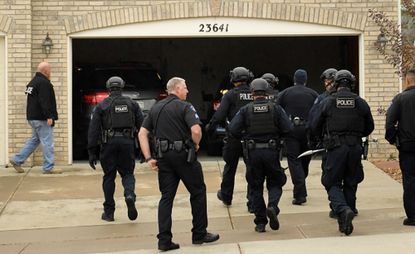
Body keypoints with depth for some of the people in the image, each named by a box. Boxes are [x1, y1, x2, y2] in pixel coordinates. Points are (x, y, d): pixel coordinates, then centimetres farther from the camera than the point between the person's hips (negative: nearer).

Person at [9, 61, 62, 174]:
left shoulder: (33, 82, 17)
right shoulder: (44, 83, -15)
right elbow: (44, 101, -23)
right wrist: (49, 116, -24)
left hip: (33, 117, 10)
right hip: (41, 118, -10)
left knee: (34, 140, 18)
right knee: (47, 142, -5)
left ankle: (17, 160, 18)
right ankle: (49, 168, -2)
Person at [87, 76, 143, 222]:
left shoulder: (101, 106, 4)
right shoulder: (132, 104, 9)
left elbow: (93, 129, -1)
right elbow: (142, 125, 3)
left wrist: (92, 153, 0)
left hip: (109, 143, -1)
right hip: (128, 142, 1)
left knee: (109, 177, 8)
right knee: (127, 173, 14)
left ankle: (109, 212, 11)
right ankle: (130, 195, -17)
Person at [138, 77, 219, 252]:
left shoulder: (155, 108, 13)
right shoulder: (185, 106, -6)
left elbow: (142, 134, 8)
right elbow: (196, 130, -21)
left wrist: (149, 158, 5)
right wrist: (196, 144, -1)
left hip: (163, 157, 6)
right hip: (183, 154, -5)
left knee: (166, 197, 8)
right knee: (198, 192, 10)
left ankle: (164, 240, 3)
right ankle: (199, 234, 16)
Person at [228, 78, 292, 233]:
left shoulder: (246, 110, -1)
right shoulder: (275, 108, -1)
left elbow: (233, 129, -10)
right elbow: (287, 129, -7)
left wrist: (245, 137, 9)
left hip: (253, 152, 0)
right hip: (271, 151, 0)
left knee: (256, 187, 10)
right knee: (275, 183, 14)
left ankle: (260, 222, 8)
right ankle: (272, 207, -14)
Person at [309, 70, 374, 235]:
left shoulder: (327, 102, -3)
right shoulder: (360, 103, 3)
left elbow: (314, 126, 3)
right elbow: (369, 128, 11)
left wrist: (325, 135, 23)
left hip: (336, 148, -3)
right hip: (355, 148, 3)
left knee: (332, 184, 5)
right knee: (350, 184, 12)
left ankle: (343, 210, -22)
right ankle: (346, 223, 15)